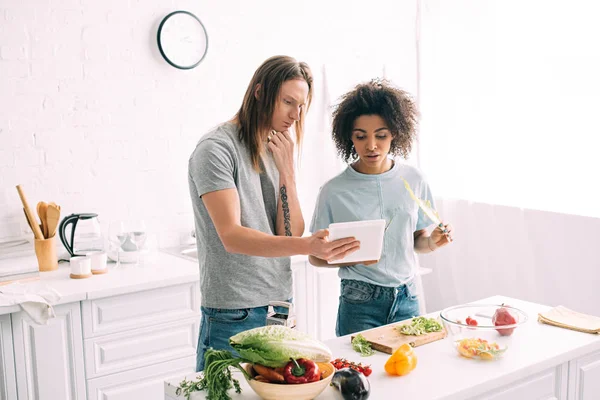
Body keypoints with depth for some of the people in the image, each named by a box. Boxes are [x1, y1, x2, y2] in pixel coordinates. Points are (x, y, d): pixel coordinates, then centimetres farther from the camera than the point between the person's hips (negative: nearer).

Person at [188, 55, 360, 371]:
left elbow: (292, 234, 2)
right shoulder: (217, 148, -11)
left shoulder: (275, 152, 10)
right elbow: (231, 236, -23)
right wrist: (308, 246, -35)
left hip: (280, 307, 7)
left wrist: (286, 170, -9)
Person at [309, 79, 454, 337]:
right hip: (360, 305, -3)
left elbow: (417, 241, 12)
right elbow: (315, 256, -3)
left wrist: (432, 242, -9)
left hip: (406, 299, 3)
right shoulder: (334, 191, -9)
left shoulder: (413, 180, 1)